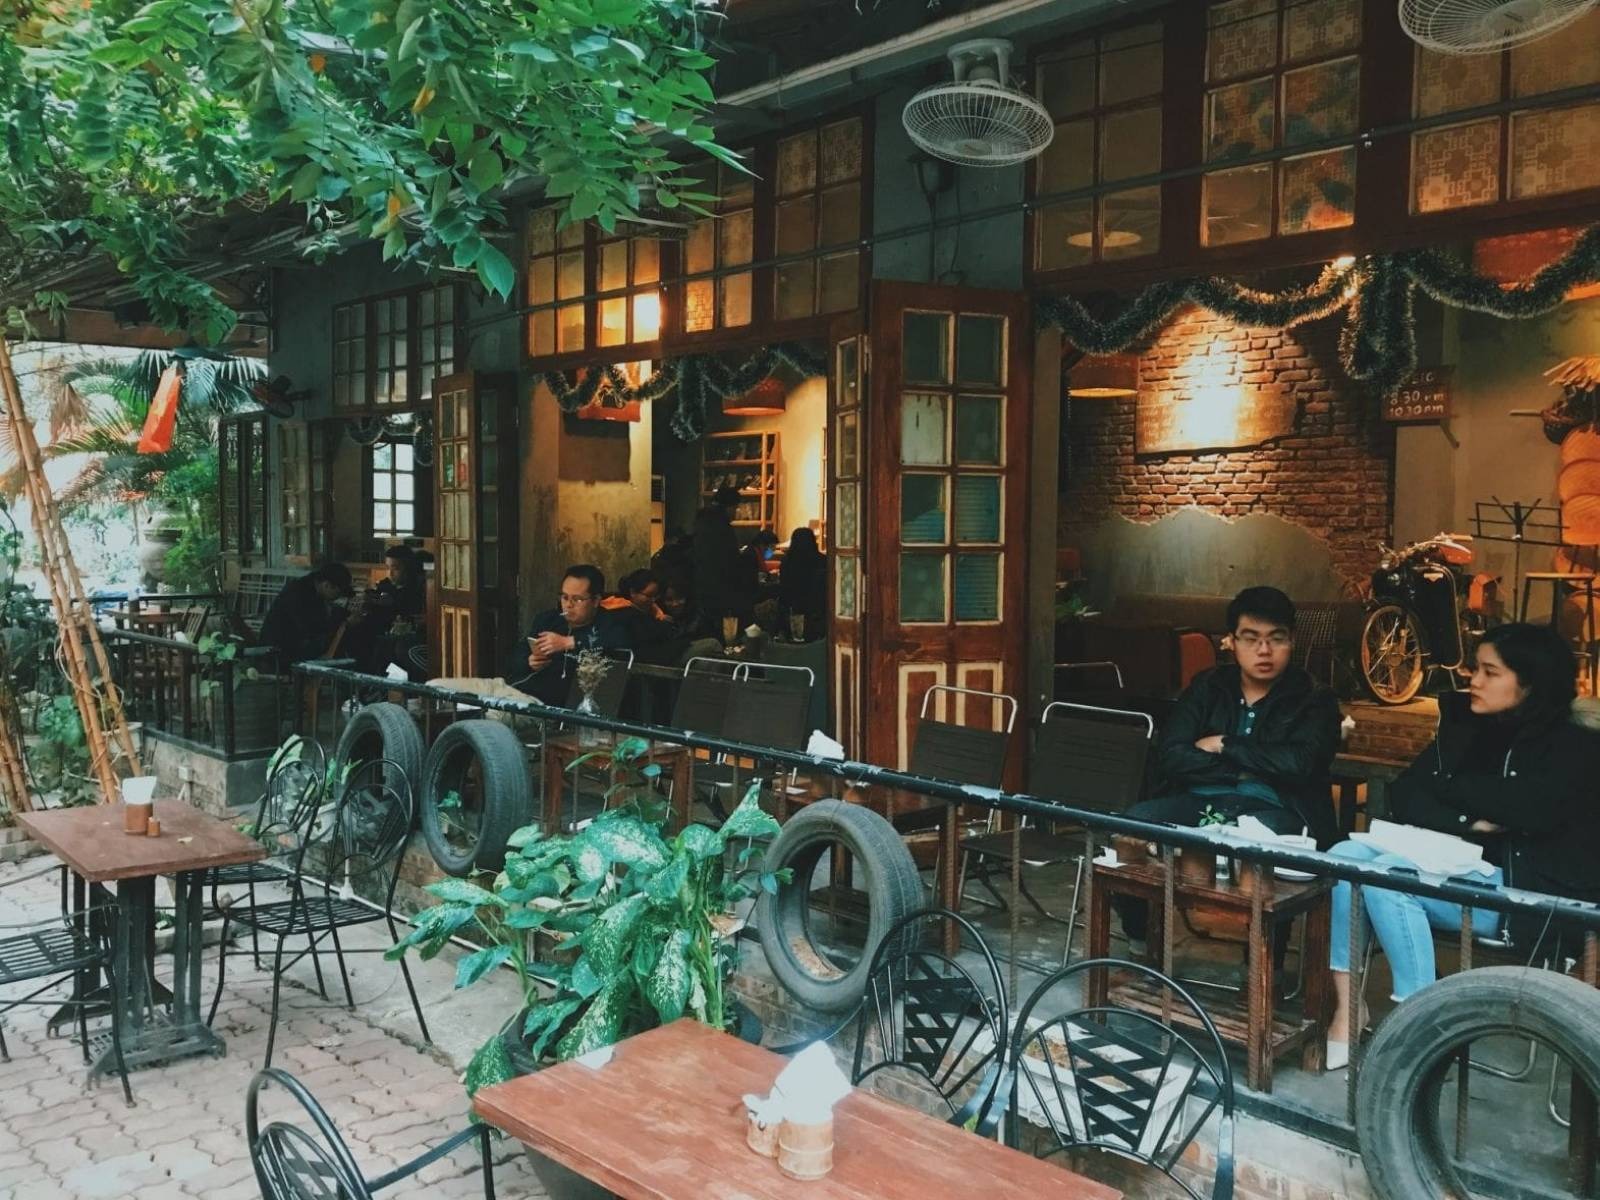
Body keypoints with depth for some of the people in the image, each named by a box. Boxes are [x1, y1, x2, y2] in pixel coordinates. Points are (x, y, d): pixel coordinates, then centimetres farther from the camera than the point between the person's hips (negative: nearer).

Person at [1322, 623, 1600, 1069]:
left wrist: (1445, 786, -7)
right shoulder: (1464, 726, 13)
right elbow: (1404, 795, 5)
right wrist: (1467, 823, -14)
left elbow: (1529, 810, -21)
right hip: (1457, 866, 6)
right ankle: (1347, 1011, -19)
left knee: (1388, 876, -28)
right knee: (1346, 856, -19)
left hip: (1528, 888, -6)